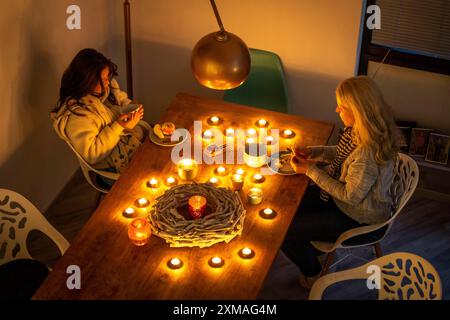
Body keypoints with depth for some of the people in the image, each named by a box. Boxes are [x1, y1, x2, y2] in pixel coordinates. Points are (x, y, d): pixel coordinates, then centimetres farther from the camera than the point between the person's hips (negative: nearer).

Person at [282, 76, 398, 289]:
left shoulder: (367, 153, -38)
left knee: (284, 231, -5)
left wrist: (311, 170, -21)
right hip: (343, 195, 9)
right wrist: (314, 152, -5)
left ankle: (312, 275, 24)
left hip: (358, 220, -9)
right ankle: (311, 247, 36)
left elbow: (350, 196, -26)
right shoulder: (359, 130, -11)